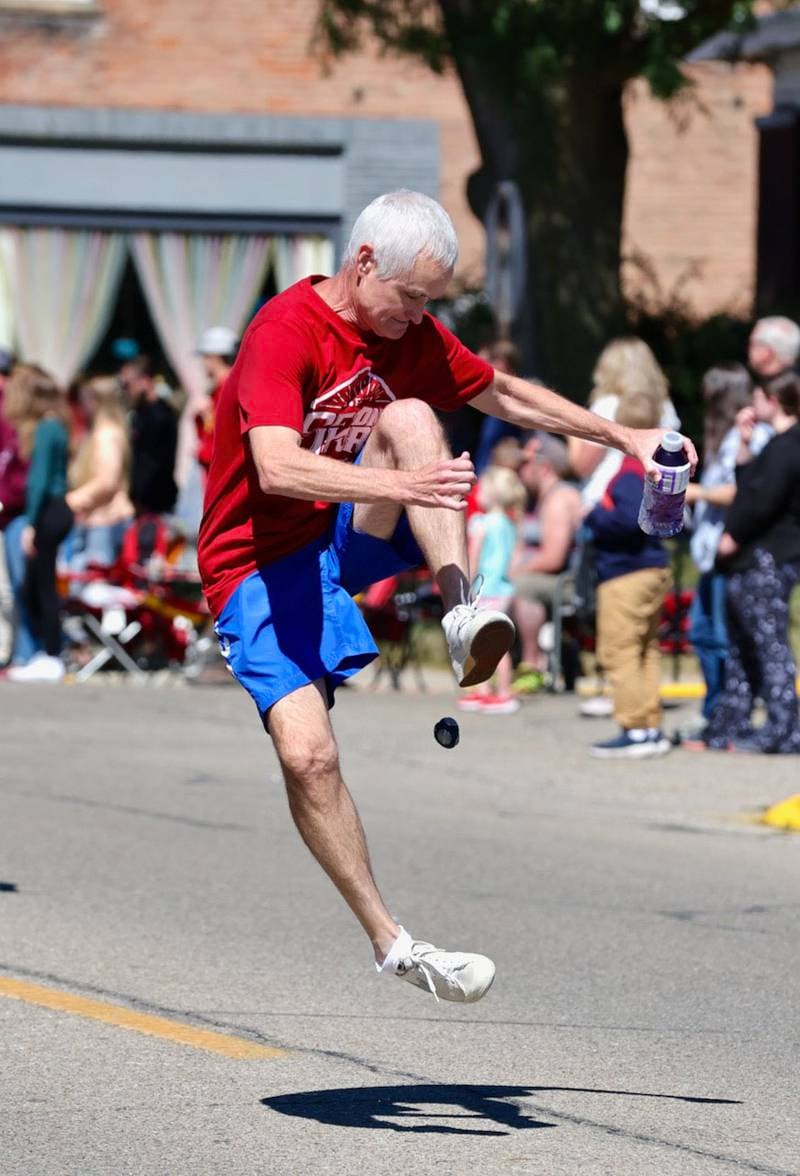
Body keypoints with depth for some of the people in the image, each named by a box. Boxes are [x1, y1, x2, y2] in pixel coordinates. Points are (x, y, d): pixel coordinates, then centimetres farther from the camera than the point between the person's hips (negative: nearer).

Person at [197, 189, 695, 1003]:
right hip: (260, 568, -5)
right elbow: (277, 469, -36)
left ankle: (461, 614, -32)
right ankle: (388, 943, -9)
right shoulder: (285, 333, -21)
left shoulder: (412, 335, 2)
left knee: (410, 416, -21)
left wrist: (621, 436, 13)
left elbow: (507, 396, 19)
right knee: (308, 754, -22)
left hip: (349, 540, 6)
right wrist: (402, 487, -48)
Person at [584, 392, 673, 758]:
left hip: (626, 575, -10)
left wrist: (595, 517, -14)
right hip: (655, 570, 10)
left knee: (618, 651, -6)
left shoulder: (629, 472, -17)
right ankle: (652, 726, 19)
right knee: (646, 650, 16)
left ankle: (634, 730, -8)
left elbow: (629, 518, -29)